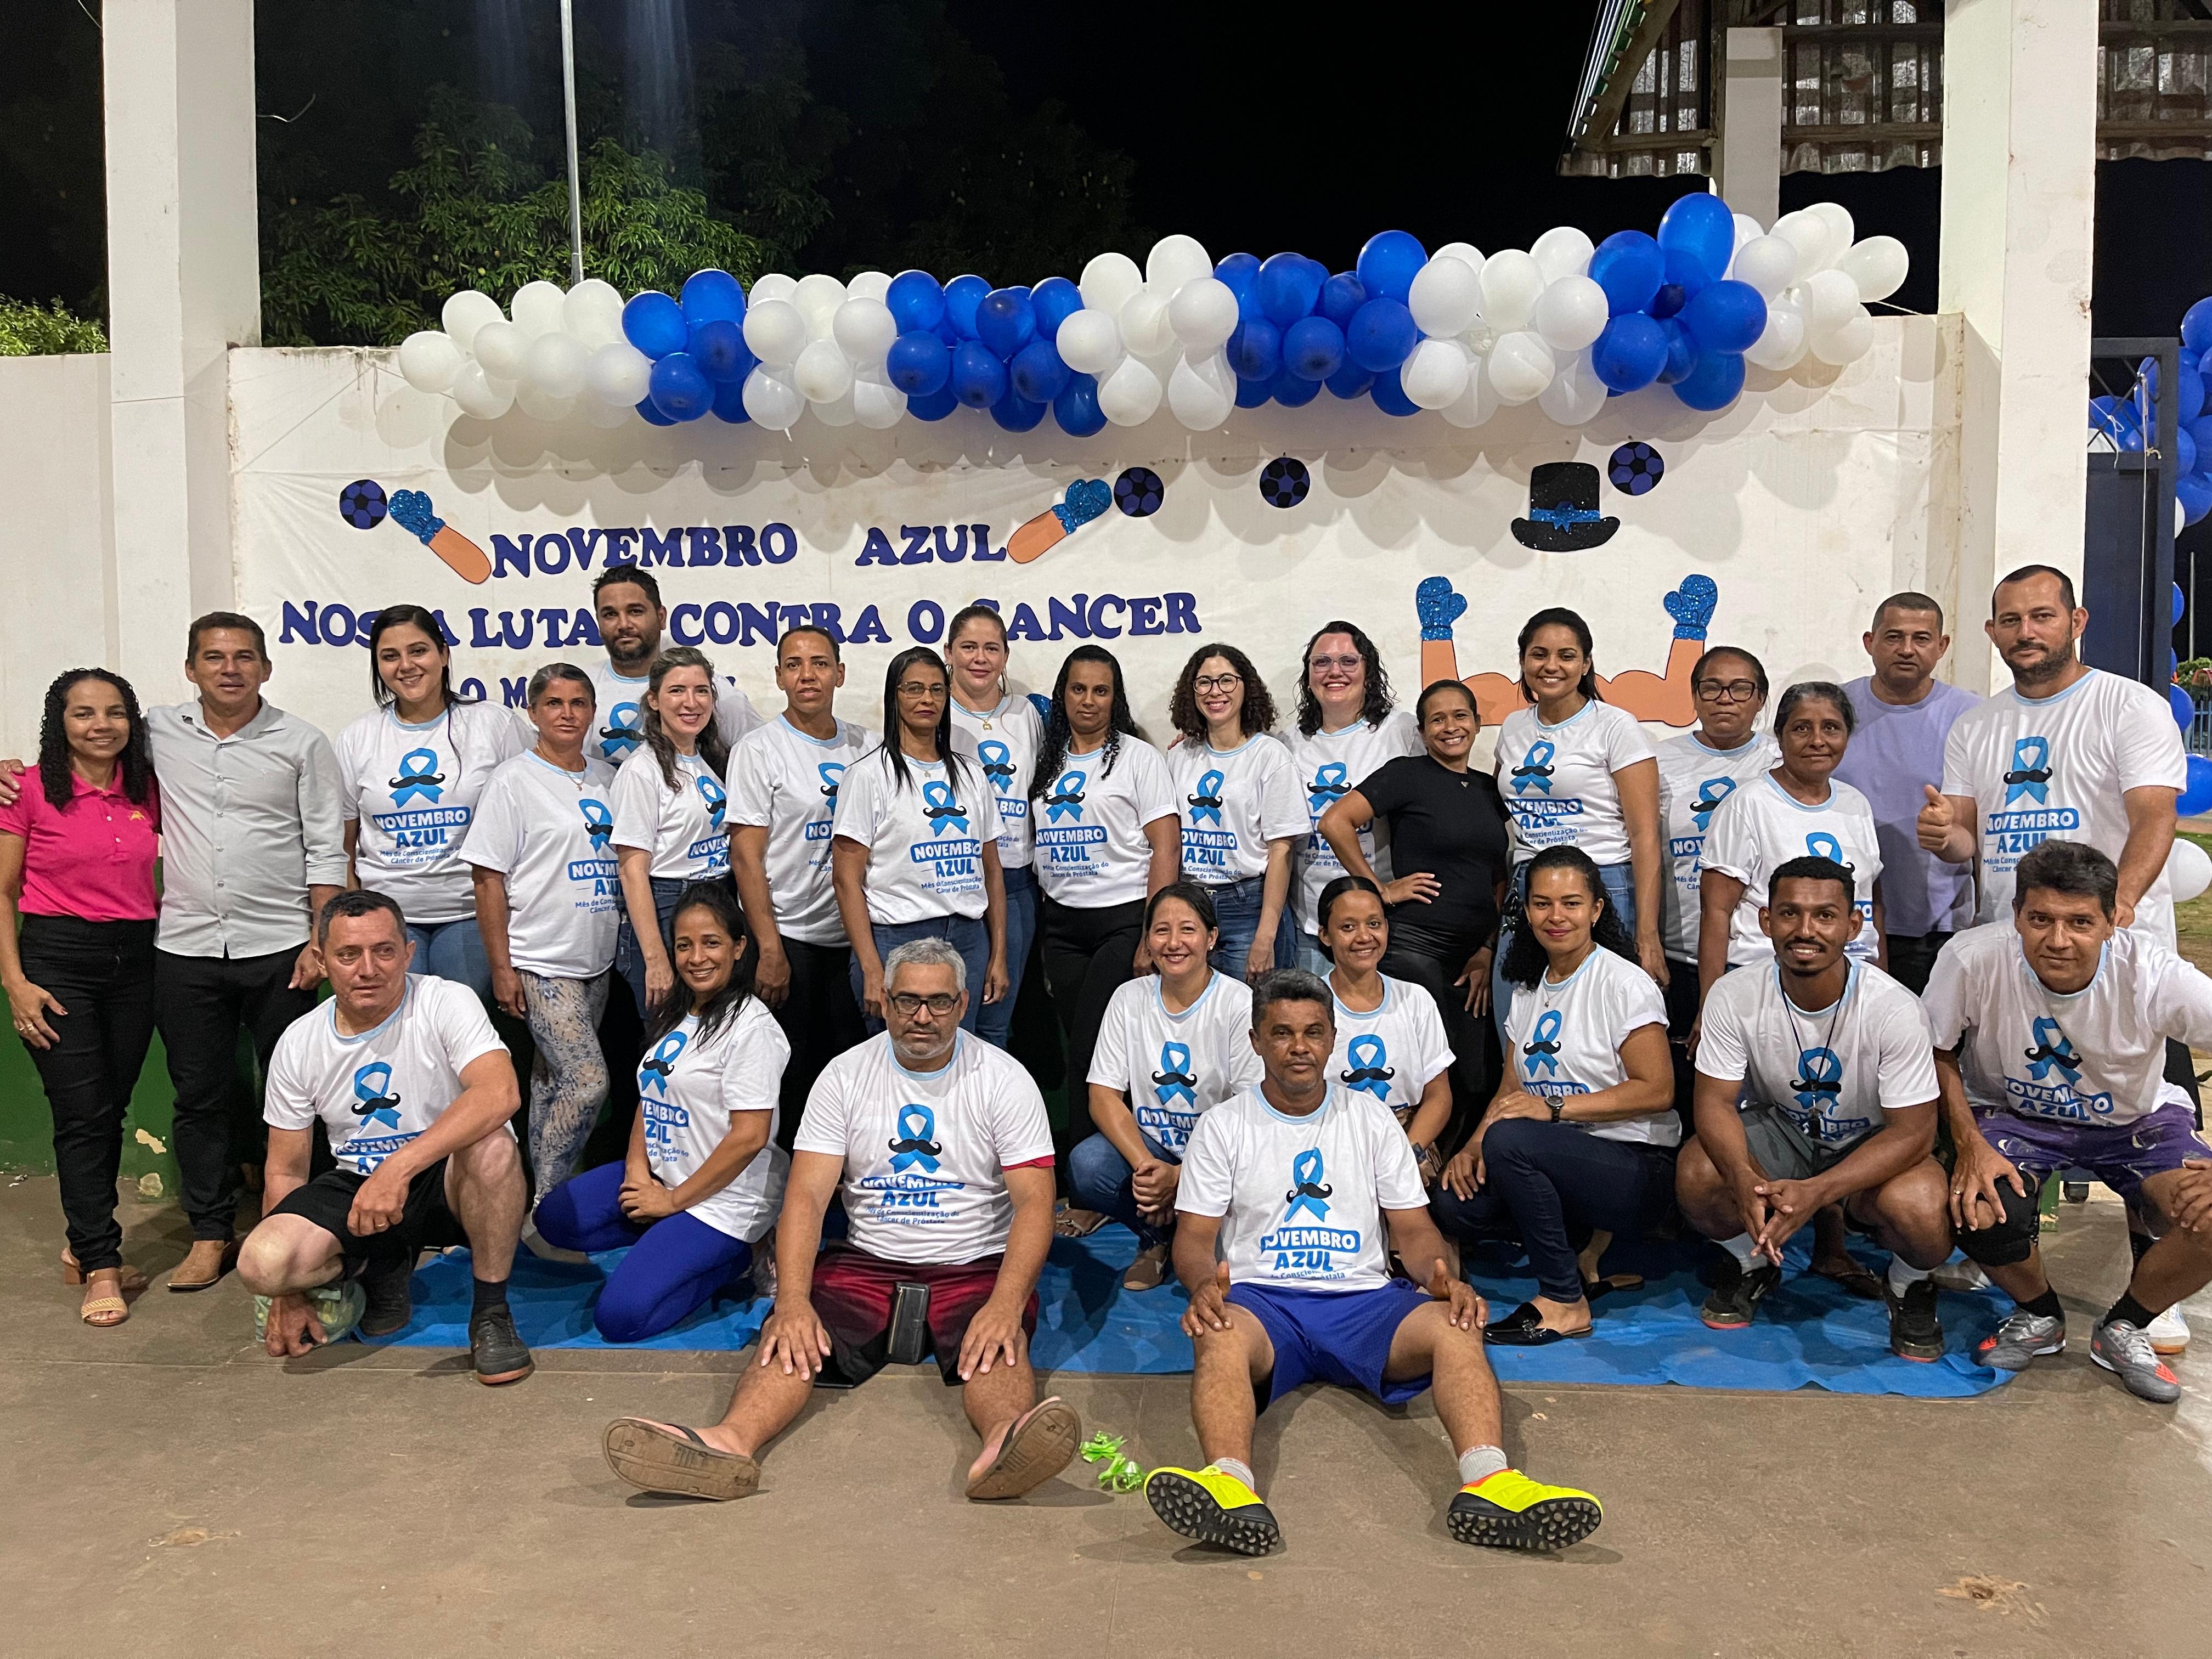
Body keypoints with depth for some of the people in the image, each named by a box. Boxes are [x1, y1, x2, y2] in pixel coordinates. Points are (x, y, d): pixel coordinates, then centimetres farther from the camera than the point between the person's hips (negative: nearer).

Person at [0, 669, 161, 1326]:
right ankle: (101, 1268, 3)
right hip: (57, 958, -4)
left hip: (134, 958, 4)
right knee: (82, 1115, -4)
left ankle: (84, 1245, 27)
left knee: (110, 1110, 11)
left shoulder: (147, 790, 4)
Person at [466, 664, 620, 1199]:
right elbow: (488, 878, -8)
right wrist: (502, 968, -12)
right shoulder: (513, 782, -6)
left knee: (555, 1083, 13)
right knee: (588, 1082, -13)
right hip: (542, 965, -6)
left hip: (596, 961, 6)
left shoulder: (607, 779, 12)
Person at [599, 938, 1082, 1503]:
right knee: (789, 1338, -27)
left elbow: (1035, 1201, -9)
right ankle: (730, 1442, -52)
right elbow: (806, 1195, -3)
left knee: (998, 1346, -35)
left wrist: (1006, 1304, -27)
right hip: (869, 1261, 2)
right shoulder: (846, 1075, 4)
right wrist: (792, 1300, -21)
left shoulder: (1003, 1078, -1)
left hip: (974, 1266, -2)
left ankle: (1005, 1444, -64)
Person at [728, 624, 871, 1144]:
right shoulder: (759, 749, -5)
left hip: (851, 935, 5)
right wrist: (769, 949, -15)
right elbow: (746, 855, -9)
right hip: (788, 935, -4)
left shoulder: (863, 746, 9)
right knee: (788, 1078, 2)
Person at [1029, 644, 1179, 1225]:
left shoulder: (1139, 758, 0)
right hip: (1061, 924, 5)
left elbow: (1166, 850, -6)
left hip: (1121, 920, -5)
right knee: (1079, 1049, 4)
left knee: (1093, 1054, -10)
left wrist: (1152, 937, -14)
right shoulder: (1047, 763, 15)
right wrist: (1038, 930, 11)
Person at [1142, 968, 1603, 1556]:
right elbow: (1194, 1237, 4)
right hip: (1262, 1299, -2)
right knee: (1221, 1336, -37)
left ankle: (1488, 1482, -49)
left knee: (1455, 1324, -29)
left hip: (1364, 1299, 2)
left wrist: (1444, 1278, -10)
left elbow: (1413, 1227, 13)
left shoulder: (1370, 1120, 16)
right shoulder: (1223, 1126, 10)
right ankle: (1231, 1489, -60)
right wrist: (1204, 1284, -20)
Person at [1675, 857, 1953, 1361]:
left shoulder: (1893, 1008, -25)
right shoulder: (1736, 997, -19)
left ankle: (1910, 1289, 6)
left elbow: (1913, 1131, -23)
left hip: (1873, 1145, -1)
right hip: (1778, 1130, 2)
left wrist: (1815, 1193, -37)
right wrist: (1745, 1181, -38)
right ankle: (1752, 1264, 8)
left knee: (1920, 1209, -34)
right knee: (1696, 1174, -28)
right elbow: (1715, 1100, -16)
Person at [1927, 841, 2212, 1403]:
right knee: (1982, 1213, -30)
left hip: (2136, 1119, 1)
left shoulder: (2153, 975, -28)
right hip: (2010, 1112, 0)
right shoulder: (1972, 960, -27)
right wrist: (1970, 1145, -21)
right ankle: (2038, 1317, 9)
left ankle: (2123, 1330, 7)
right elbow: (1936, 1053, -9)